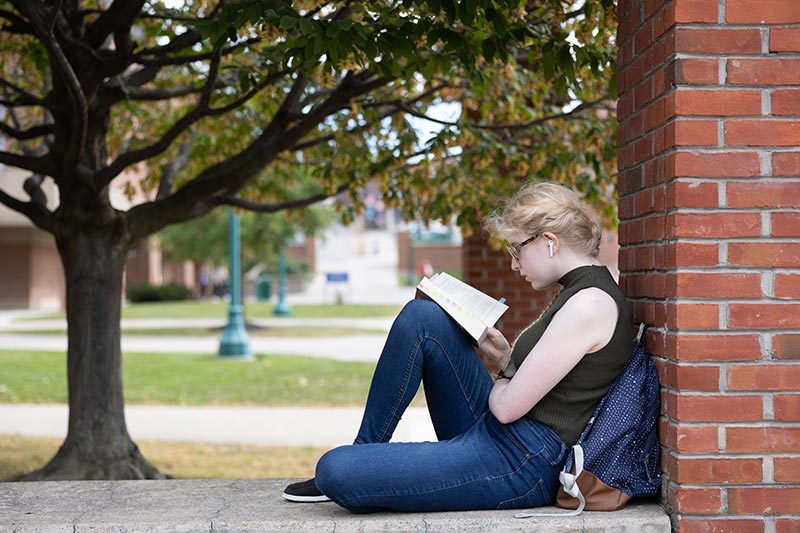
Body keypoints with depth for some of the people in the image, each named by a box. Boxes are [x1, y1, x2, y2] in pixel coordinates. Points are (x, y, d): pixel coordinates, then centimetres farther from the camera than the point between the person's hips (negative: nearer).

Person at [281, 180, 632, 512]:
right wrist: (505, 356, 6)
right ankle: (363, 454, 8)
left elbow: (507, 406, -18)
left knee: (335, 470, -21)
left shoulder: (591, 303, -18)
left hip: (520, 465, -11)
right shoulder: (578, 293, 14)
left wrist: (499, 384, 3)